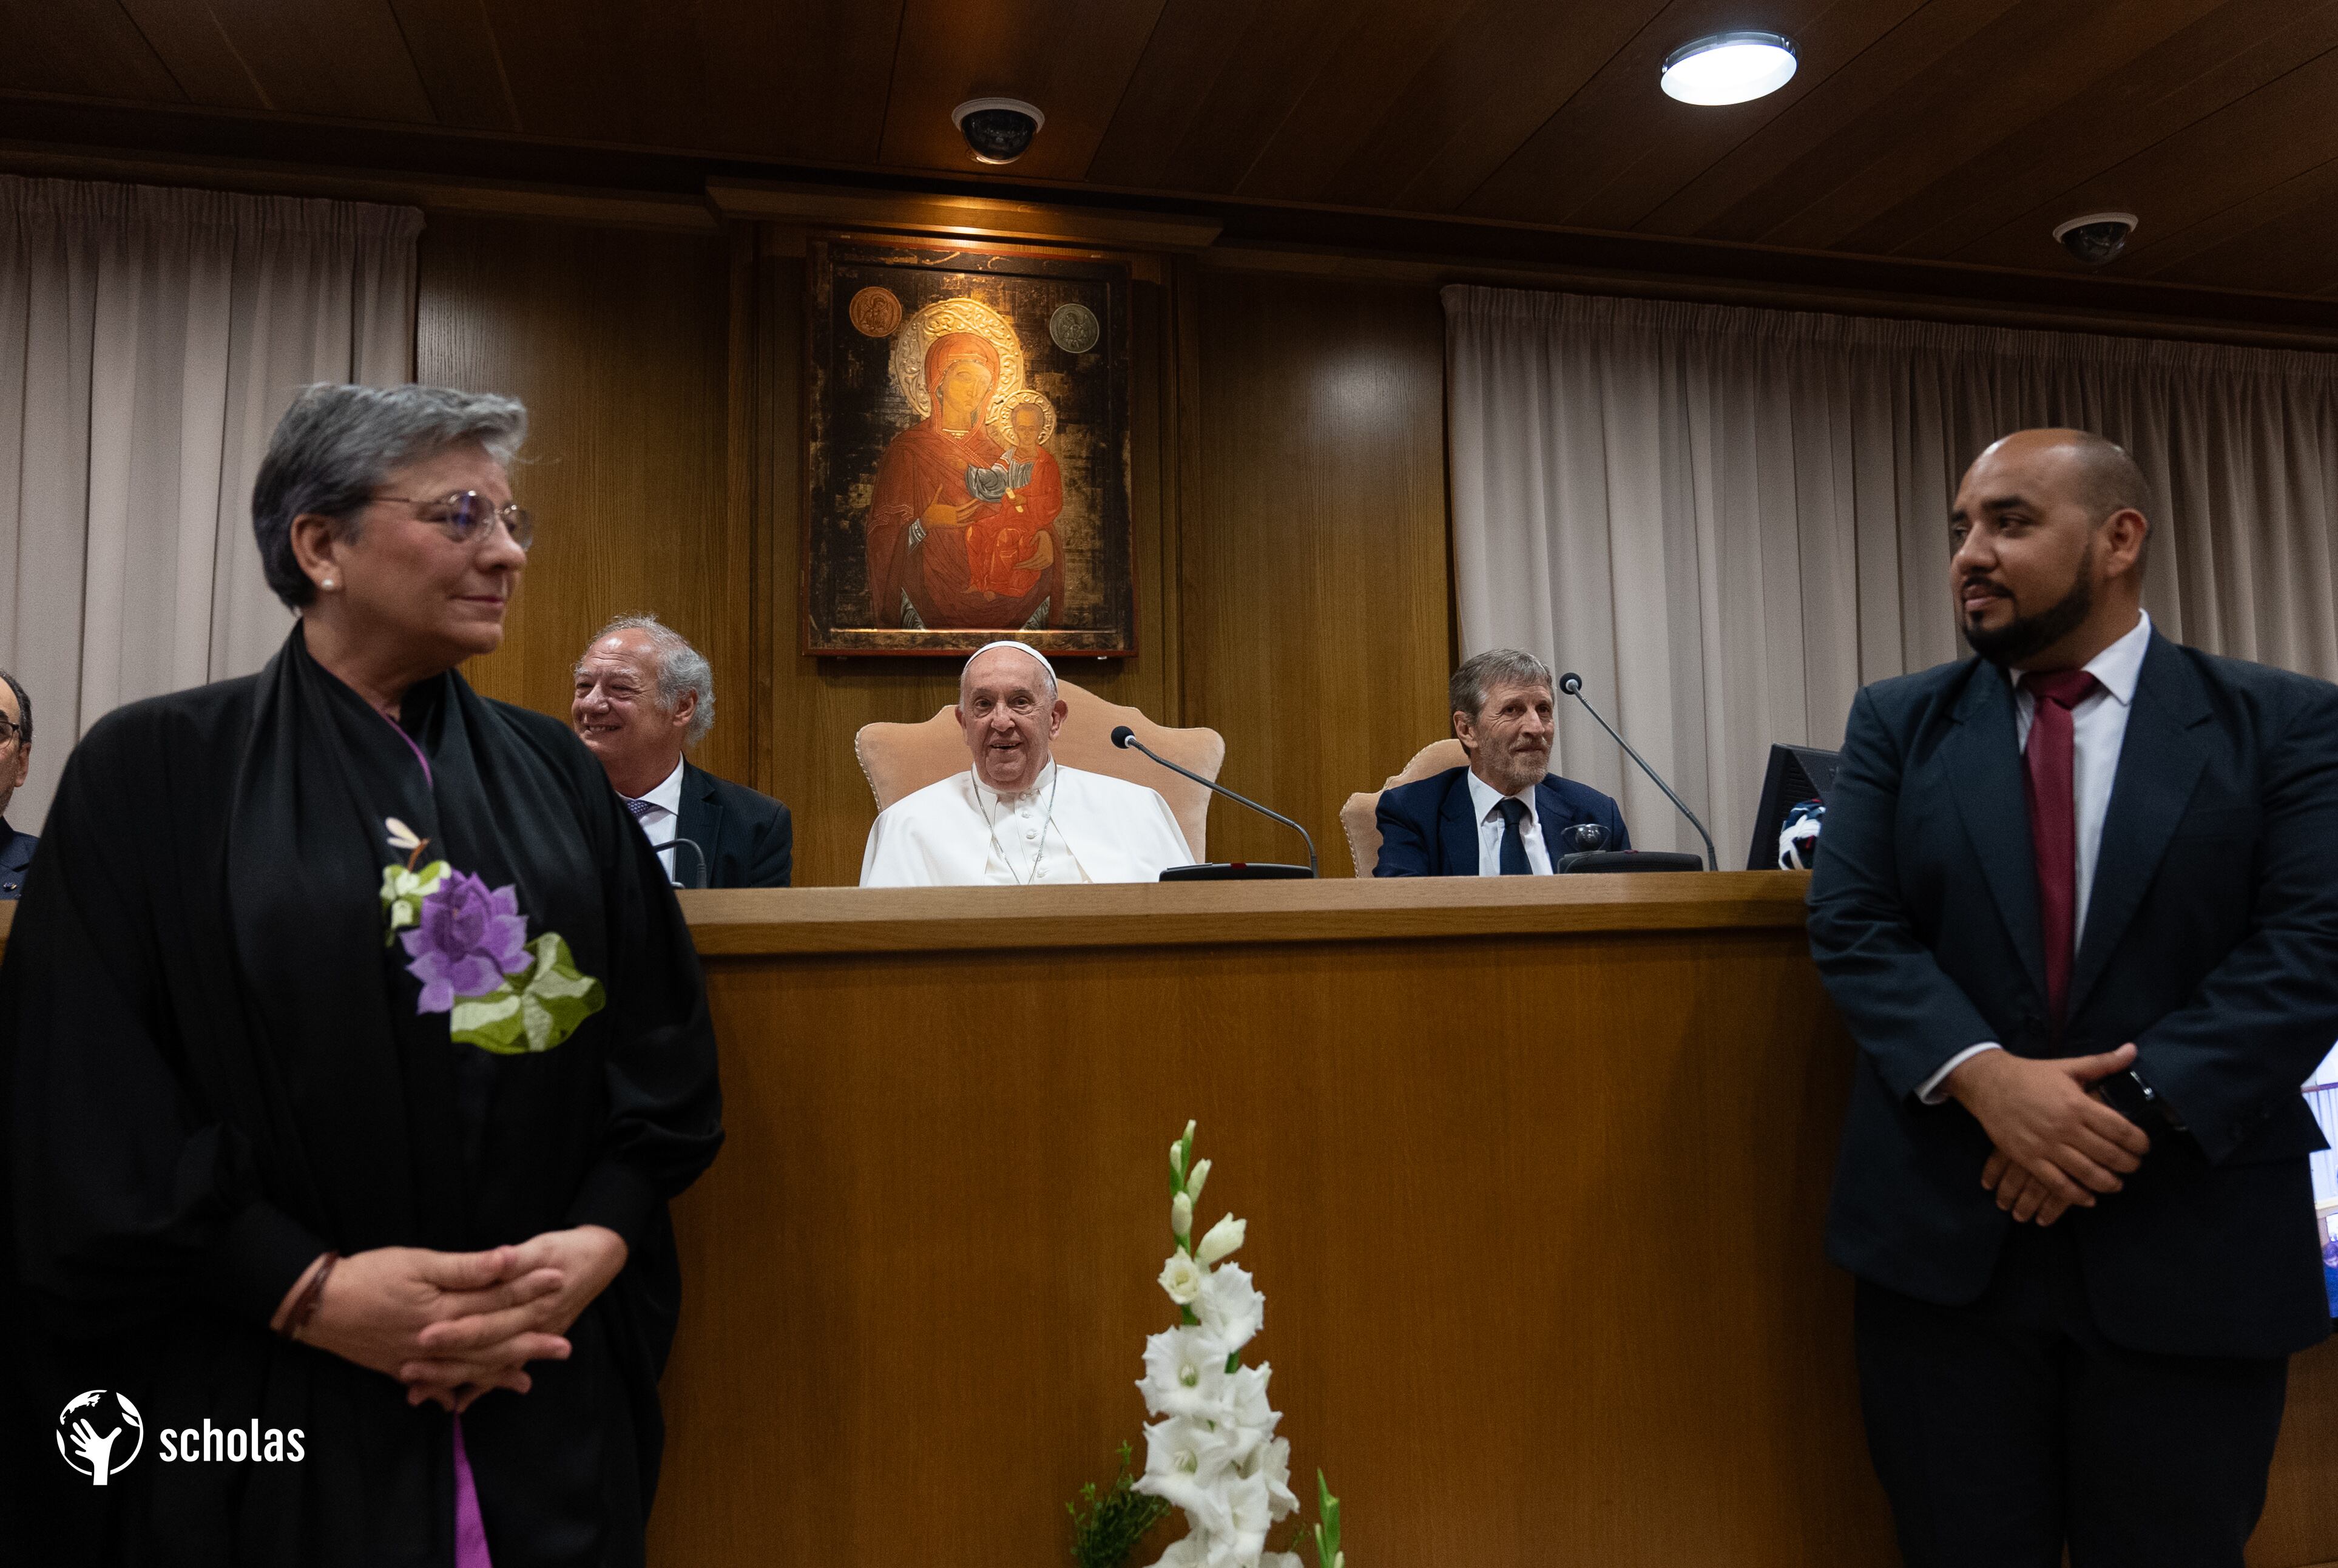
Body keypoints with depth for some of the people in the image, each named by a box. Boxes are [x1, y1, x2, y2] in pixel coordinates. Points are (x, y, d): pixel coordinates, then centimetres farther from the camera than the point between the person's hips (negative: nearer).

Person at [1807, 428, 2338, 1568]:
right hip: (1944, 1231, 1)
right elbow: (1852, 925, -3)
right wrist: (1983, 1078, -18)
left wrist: (2136, 1103, -18)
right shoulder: (1897, 724, 6)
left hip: (2194, 1249, -1)